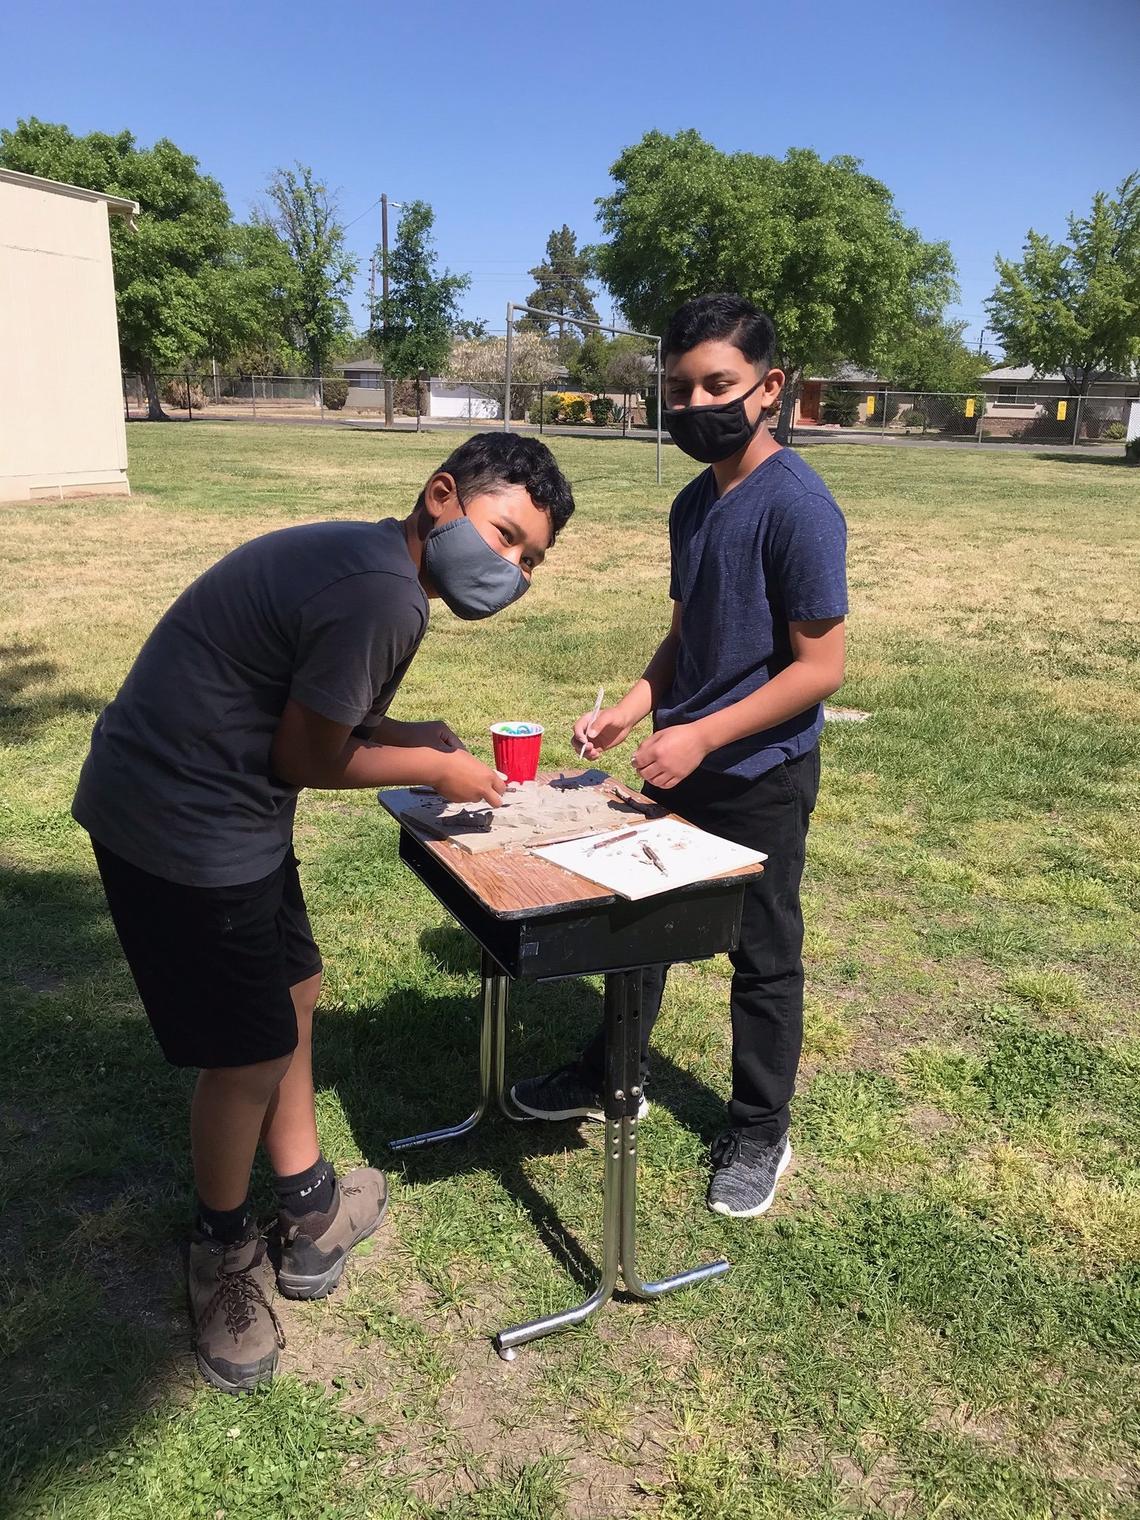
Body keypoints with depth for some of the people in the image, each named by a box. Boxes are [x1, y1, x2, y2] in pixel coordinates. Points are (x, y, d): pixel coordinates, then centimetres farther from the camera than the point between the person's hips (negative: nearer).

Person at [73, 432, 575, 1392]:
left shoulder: (367, 562, 7)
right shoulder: (384, 596, -25)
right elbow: (307, 756, -17)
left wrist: (427, 740, 3)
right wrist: (435, 768, -4)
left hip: (212, 801, 11)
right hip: (186, 831, -10)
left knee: (293, 995, 20)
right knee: (252, 1055, 5)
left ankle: (310, 1214, 39)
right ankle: (226, 1254, 32)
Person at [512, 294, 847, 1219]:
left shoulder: (798, 506, -19)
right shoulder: (694, 504, 5)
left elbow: (820, 666, -20)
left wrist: (700, 737, -23)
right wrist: (629, 714, 0)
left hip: (761, 779, -7)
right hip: (680, 765, 8)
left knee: (763, 957, 10)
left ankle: (761, 1133, 31)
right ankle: (614, 1078, 41)